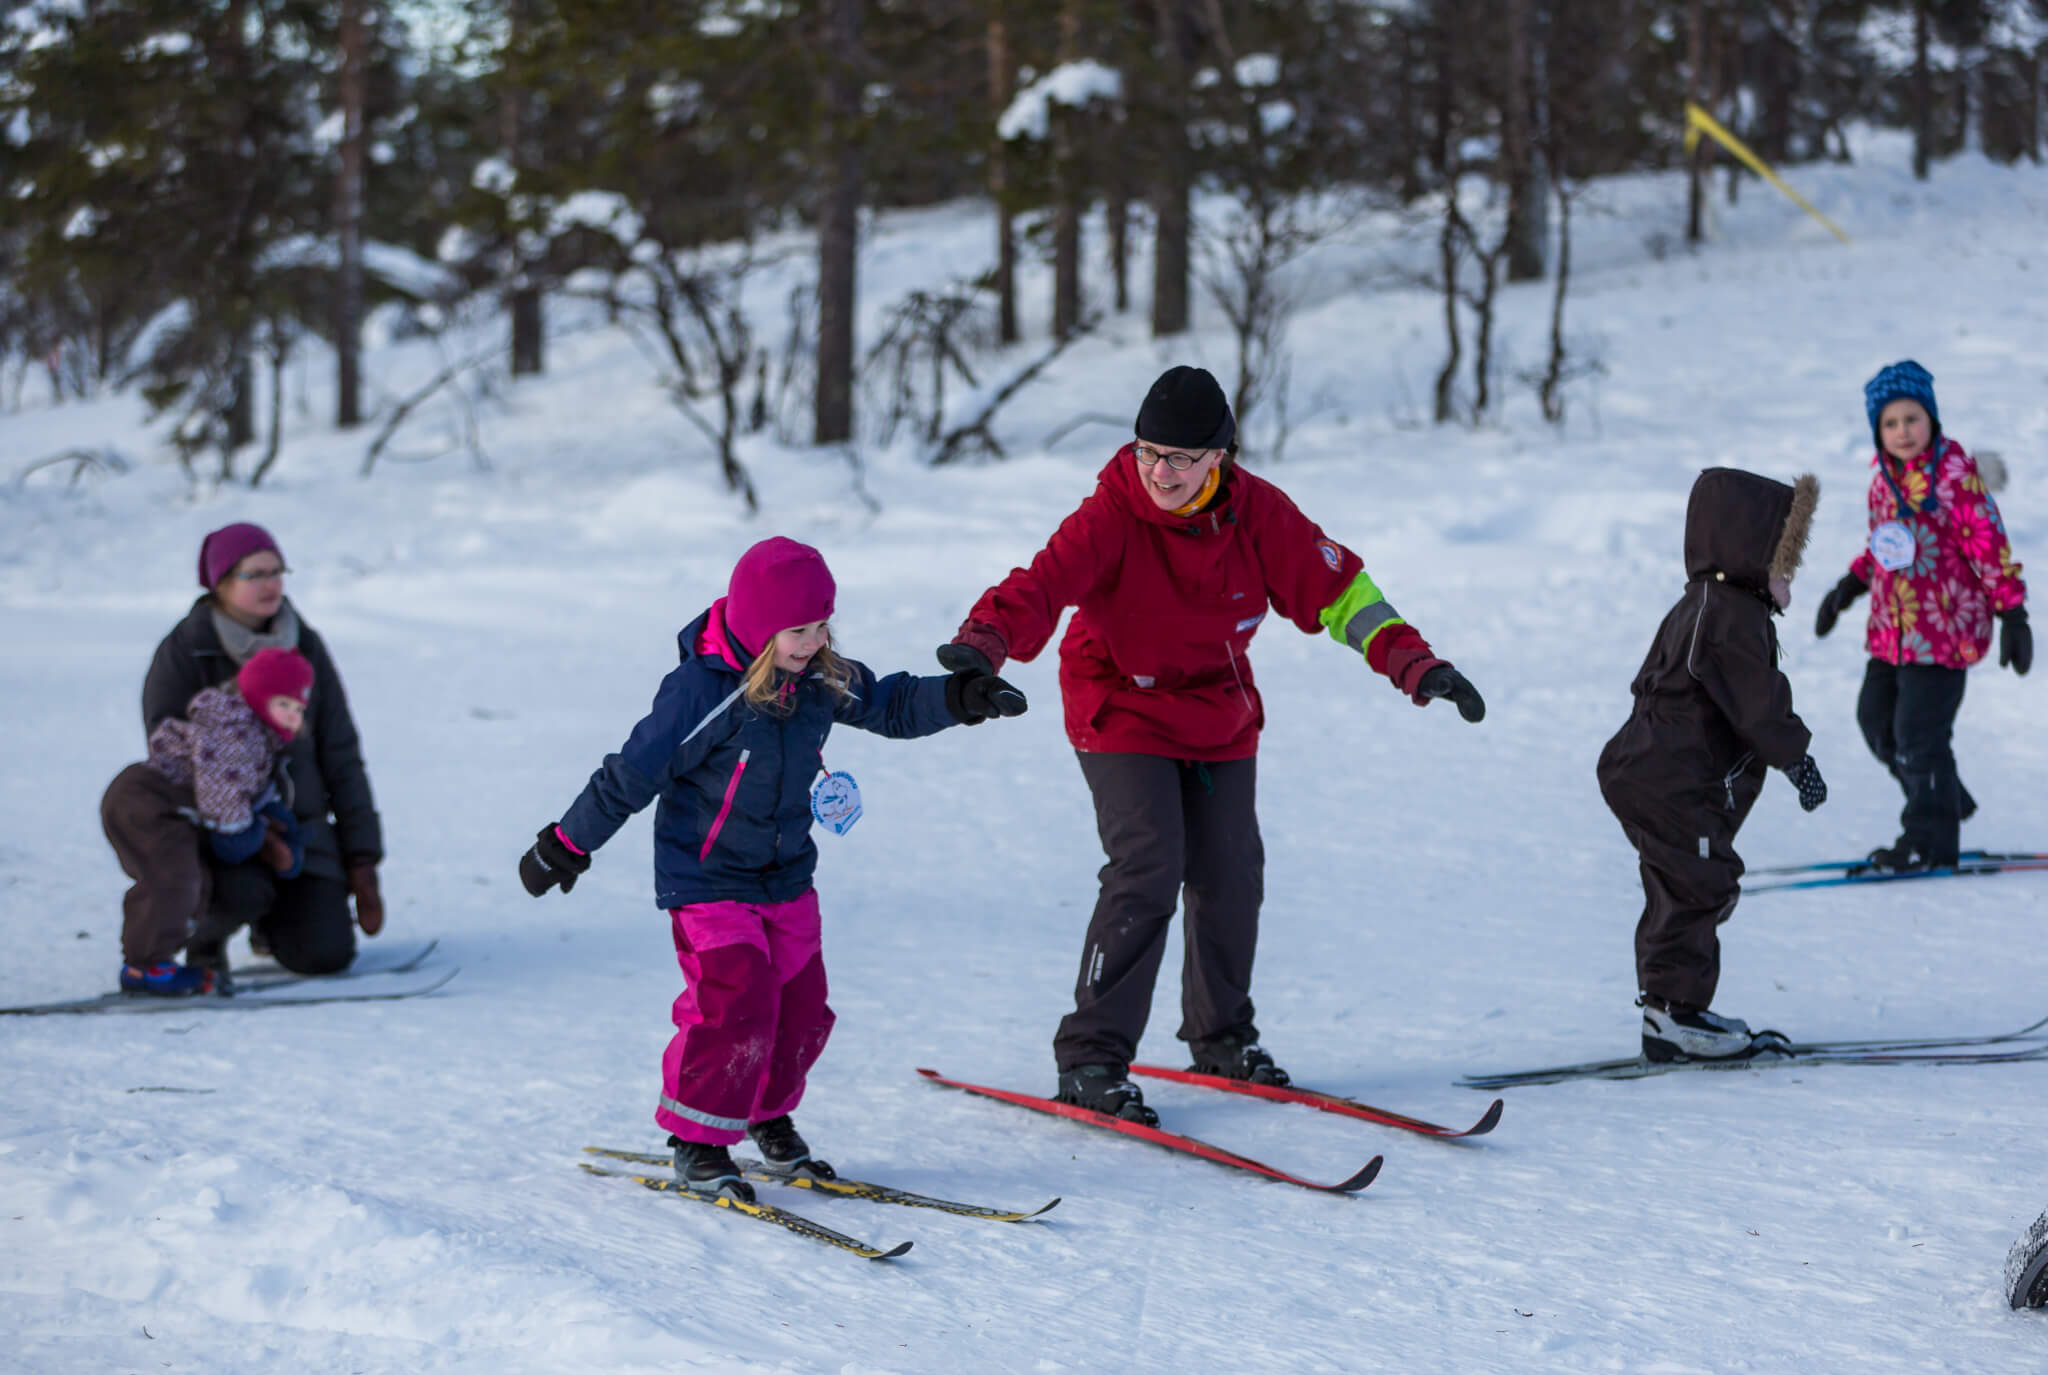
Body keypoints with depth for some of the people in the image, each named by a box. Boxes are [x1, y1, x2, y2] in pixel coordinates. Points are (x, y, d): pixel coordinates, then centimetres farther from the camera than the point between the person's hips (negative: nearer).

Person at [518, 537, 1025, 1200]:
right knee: (734, 1006, -16)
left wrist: (958, 698, -7)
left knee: (801, 1008, 8)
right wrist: (566, 846, -8)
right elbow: (632, 773, -16)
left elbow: (890, 705, 11)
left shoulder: (823, 679, -4)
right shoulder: (703, 693, -23)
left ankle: (769, 1116, 32)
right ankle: (697, 1143, 1)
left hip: (787, 877, 7)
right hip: (707, 879, -7)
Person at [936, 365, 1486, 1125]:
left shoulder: (1256, 511, -11)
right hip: (1122, 714, -4)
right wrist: (983, 643, -58)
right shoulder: (1111, 516, -22)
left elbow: (1336, 588, -3)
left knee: (1231, 876, 8)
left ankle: (1221, 1033, 33)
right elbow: (1043, 583, -38)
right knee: (1148, 869, -19)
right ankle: (1091, 1056, -11)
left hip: (1220, 719, 5)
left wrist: (1415, 664, -8)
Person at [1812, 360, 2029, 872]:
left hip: (1943, 630, -8)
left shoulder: (1957, 473, -14)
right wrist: (1848, 587, 17)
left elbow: (1990, 544, -13)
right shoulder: (1885, 478, 8)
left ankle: (1931, 840, 7)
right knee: (1877, 720, 13)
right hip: (1891, 630, 8)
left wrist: (2012, 613, -13)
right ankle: (1946, 801, 32)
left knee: (1919, 734, -7)